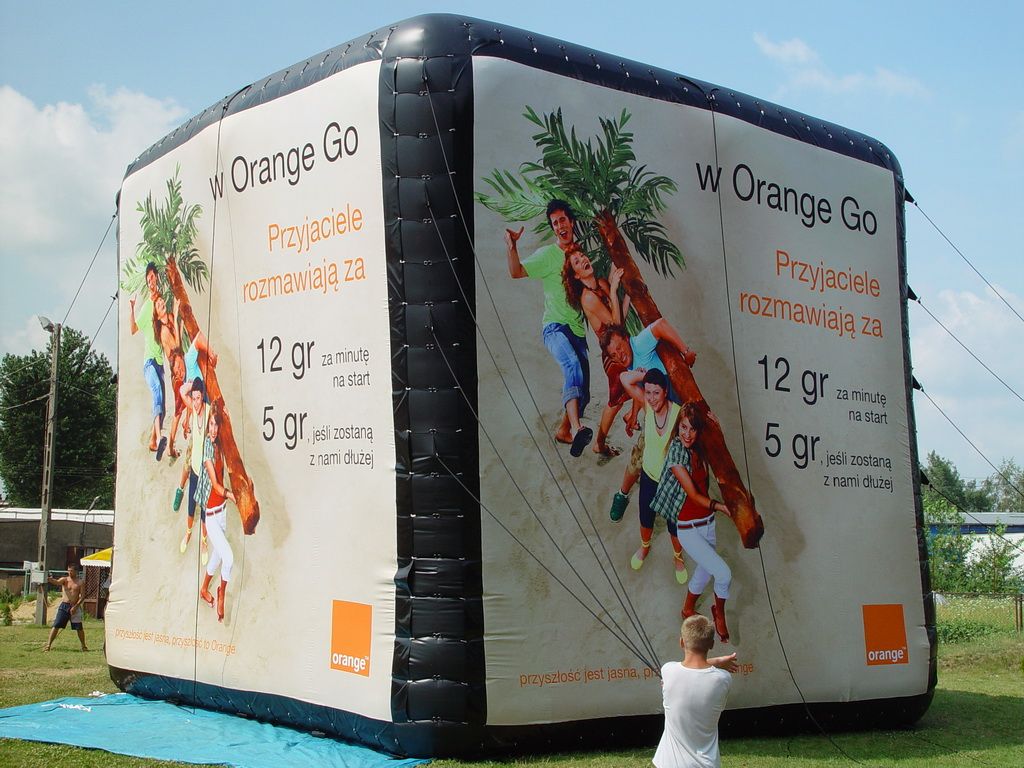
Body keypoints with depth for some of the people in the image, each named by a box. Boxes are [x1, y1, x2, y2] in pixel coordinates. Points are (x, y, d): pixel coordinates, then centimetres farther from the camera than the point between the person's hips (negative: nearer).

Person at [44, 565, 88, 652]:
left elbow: (82, 596, -1)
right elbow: (57, 582, -16)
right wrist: (50, 580, -39)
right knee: (56, 626, -6)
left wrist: (75, 606, -12)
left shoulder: (80, 583, 4)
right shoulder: (64, 580, 6)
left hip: (75, 607, 0)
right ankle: (48, 645, -4)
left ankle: (83, 645, 19)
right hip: (64, 606, 0)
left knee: (79, 628, 4)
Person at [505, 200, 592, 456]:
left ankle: (564, 430, 31)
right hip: (555, 327, -6)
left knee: (582, 390, 8)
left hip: (578, 330, 6)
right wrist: (512, 247, -29)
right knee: (573, 364, -34)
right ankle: (576, 428, -49)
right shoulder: (547, 255, -1)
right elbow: (516, 272, -13)